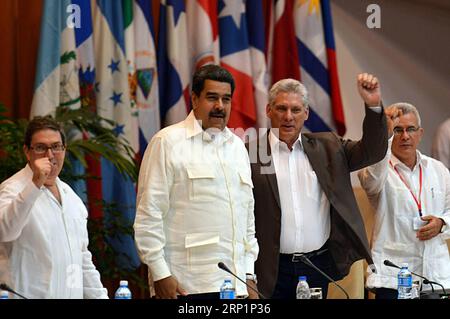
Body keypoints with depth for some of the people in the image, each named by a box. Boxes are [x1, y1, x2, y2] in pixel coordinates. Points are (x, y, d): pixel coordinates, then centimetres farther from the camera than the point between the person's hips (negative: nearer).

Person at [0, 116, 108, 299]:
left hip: (72, 295, 6)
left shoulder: (70, 195, 17)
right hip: (28, 295, -6)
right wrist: (35, 184, -32)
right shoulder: (15, 189, -6)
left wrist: (99, 296, 16)